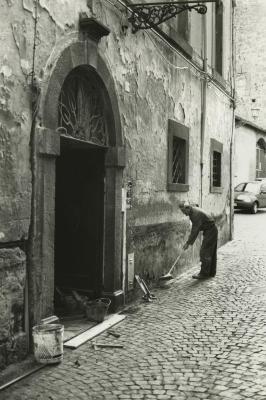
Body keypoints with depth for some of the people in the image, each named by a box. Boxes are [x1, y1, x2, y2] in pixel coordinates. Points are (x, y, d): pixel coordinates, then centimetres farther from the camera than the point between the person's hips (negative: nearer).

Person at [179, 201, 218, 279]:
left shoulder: (196, 214, -25)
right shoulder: (192, 212, 6)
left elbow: (195, 230, -25)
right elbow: (194, 228, 14)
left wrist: (188, 243, -20)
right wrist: (190, 241, 13)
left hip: (210, 231, -10)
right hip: (212, 231, 10)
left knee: (205, 252, -7)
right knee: (211, 252, 13)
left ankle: (204, 273, -3)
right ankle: (211, 272, 19)